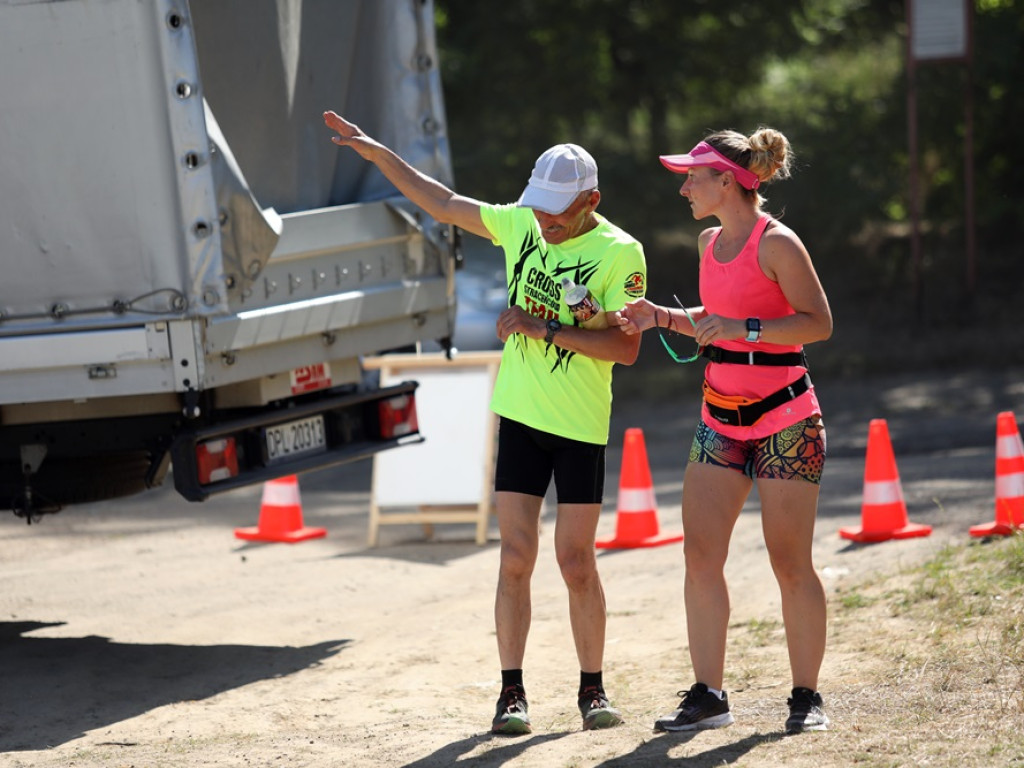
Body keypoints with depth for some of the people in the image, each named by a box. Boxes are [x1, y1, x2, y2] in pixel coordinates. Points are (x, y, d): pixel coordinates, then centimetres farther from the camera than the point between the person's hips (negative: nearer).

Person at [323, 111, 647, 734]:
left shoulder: (620, 253, -10)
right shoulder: (522, 225, 5)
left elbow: (626, 348, -16)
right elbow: (442, 202, 14)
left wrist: (546, 329, -19)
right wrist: (374, 151, 12)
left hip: (581, 426, -3)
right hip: (520, 417, 4)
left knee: (576, 562, -1)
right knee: (516, 559, 0)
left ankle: (593, 689, 13)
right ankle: (512, 692, 4)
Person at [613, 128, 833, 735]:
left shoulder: (777, 243, -12)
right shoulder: (711, 242, 12)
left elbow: (819, 322, -16)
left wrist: (743, 329, -24)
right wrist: (663, 317, 9)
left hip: (785, 420, -7)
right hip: (722, 420, 7)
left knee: (790, 563, -4)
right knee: (700, 554, -1)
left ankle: (807, 696, 7)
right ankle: (709, 695, 4)